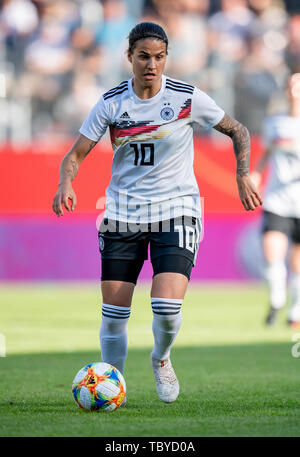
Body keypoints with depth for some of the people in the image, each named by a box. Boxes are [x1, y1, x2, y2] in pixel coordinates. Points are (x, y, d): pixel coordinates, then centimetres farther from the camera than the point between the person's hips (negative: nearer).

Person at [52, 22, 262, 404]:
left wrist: (243, 177, -7)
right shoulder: (111, 103, -3)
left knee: (167, 308, -17)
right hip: (122, 213, 2)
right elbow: (76, 155, -1)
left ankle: (161, 359, 16)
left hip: (175, 211, -2)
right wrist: (66, 184, -22)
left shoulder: (188, 98, -6)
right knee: (114, 313, -1)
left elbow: (237, 132, 7)